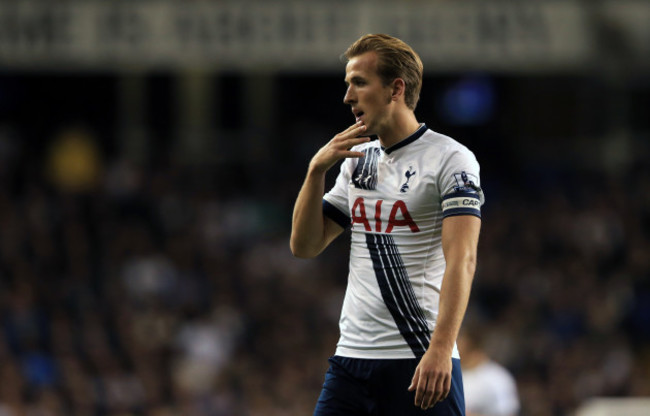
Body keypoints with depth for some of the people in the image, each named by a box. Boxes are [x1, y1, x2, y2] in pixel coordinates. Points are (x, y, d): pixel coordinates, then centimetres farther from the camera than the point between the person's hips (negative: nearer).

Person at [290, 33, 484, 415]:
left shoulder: (451, 159, -6)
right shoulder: (357, 161, 16)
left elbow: (461, 259, -17)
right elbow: (305, 246, 16)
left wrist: (440, 348, -27)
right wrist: (317, 170, 2)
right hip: (351, 358, 6)